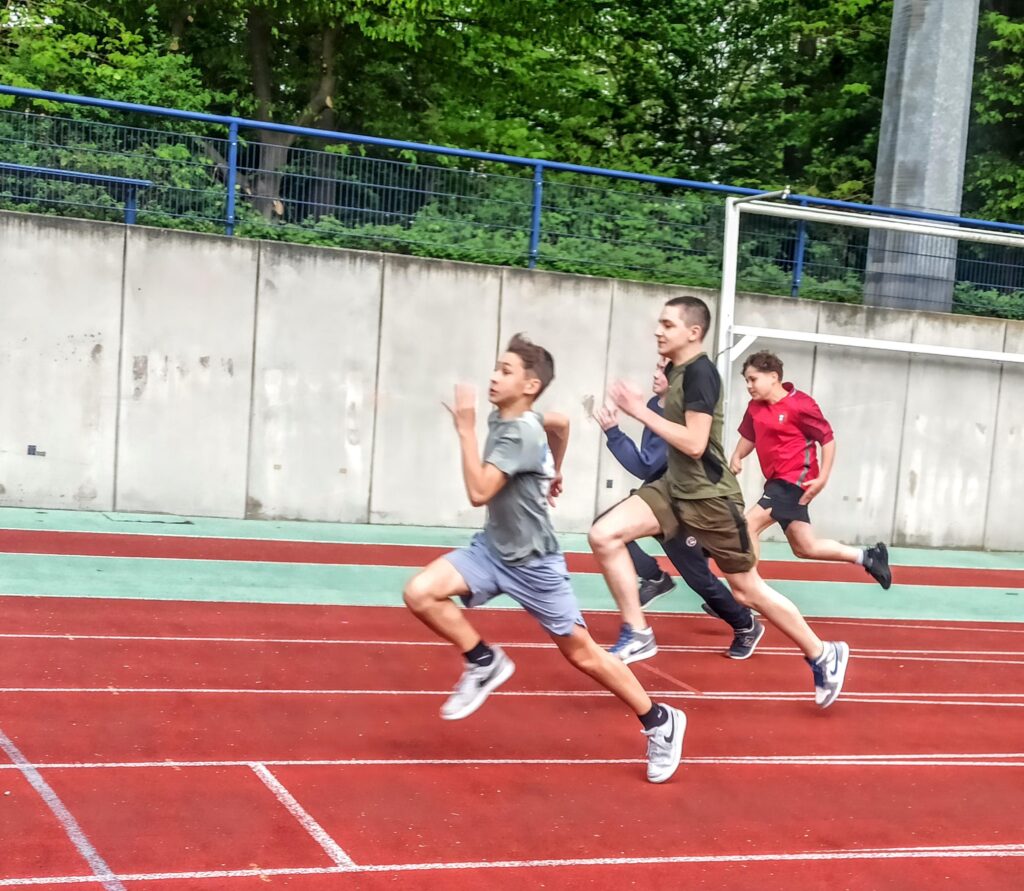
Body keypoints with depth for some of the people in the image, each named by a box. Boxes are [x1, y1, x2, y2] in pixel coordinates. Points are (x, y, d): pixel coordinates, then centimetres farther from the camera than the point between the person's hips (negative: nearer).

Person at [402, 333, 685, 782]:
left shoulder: (521, 433, -24)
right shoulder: (503, 418, 2)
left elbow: (479, 492, -33)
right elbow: (562, 424, 22)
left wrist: (465, 428, -31)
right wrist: (551, 475, 34)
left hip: (532, 563, -8)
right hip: (492, 549, 8)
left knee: (583, 654, 3)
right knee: (420, 594, -14)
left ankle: (660, 722, 22)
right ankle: (485, 662, 5)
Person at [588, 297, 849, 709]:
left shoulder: (700, 372, -19)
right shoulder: (678, 370, 9)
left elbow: (694, 443, -26)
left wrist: (641, 412, -22)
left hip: (709, 497, -8)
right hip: (675, 488, 8)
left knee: (747, 590, 3)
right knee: (604, 535, -10)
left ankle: (823, 656, 22)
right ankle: (639, 635, 0)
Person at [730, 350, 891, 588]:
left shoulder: (800, 405, -15)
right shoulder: (755, 406, 6)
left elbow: (828, 438, -10)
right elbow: (749, 437, 19)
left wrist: (822, 478, -17)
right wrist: (736, 456, -2)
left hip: (795, 480, -8)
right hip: (778, 481, 8)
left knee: (749, 524, -19)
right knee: (805, 547, 13)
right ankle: (867, 556, 29)